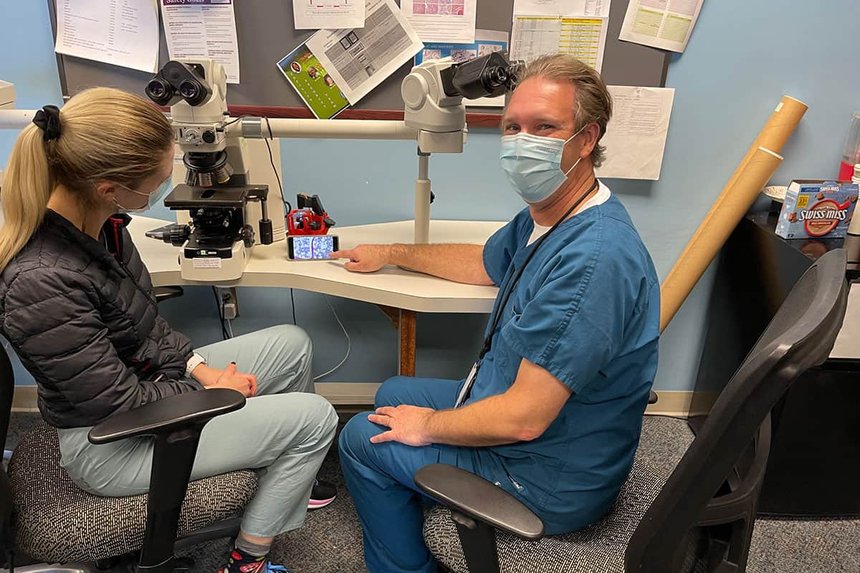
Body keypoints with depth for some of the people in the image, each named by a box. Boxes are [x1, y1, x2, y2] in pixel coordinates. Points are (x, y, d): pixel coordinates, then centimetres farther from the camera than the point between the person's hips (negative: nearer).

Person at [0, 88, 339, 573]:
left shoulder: (94, 218, -10)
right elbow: (122, 406, -26)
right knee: (316, 418, -9)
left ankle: (286, 482, 31)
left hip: (143, 378, 8)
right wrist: (211, 392, -12)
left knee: (292, 344, 11)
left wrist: (198, 367, -4)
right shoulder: (42, 283, -36)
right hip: (112, 443, -8)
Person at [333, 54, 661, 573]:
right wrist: (390, 254, 23)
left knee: (363, 439, 1)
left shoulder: (594, 260, -35)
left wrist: (429, 426, -15)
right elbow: (485, 263, 18)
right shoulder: (548, 215, -3)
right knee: (393, 395, 22)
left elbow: (523, 419, -33)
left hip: (552, 482, -9)